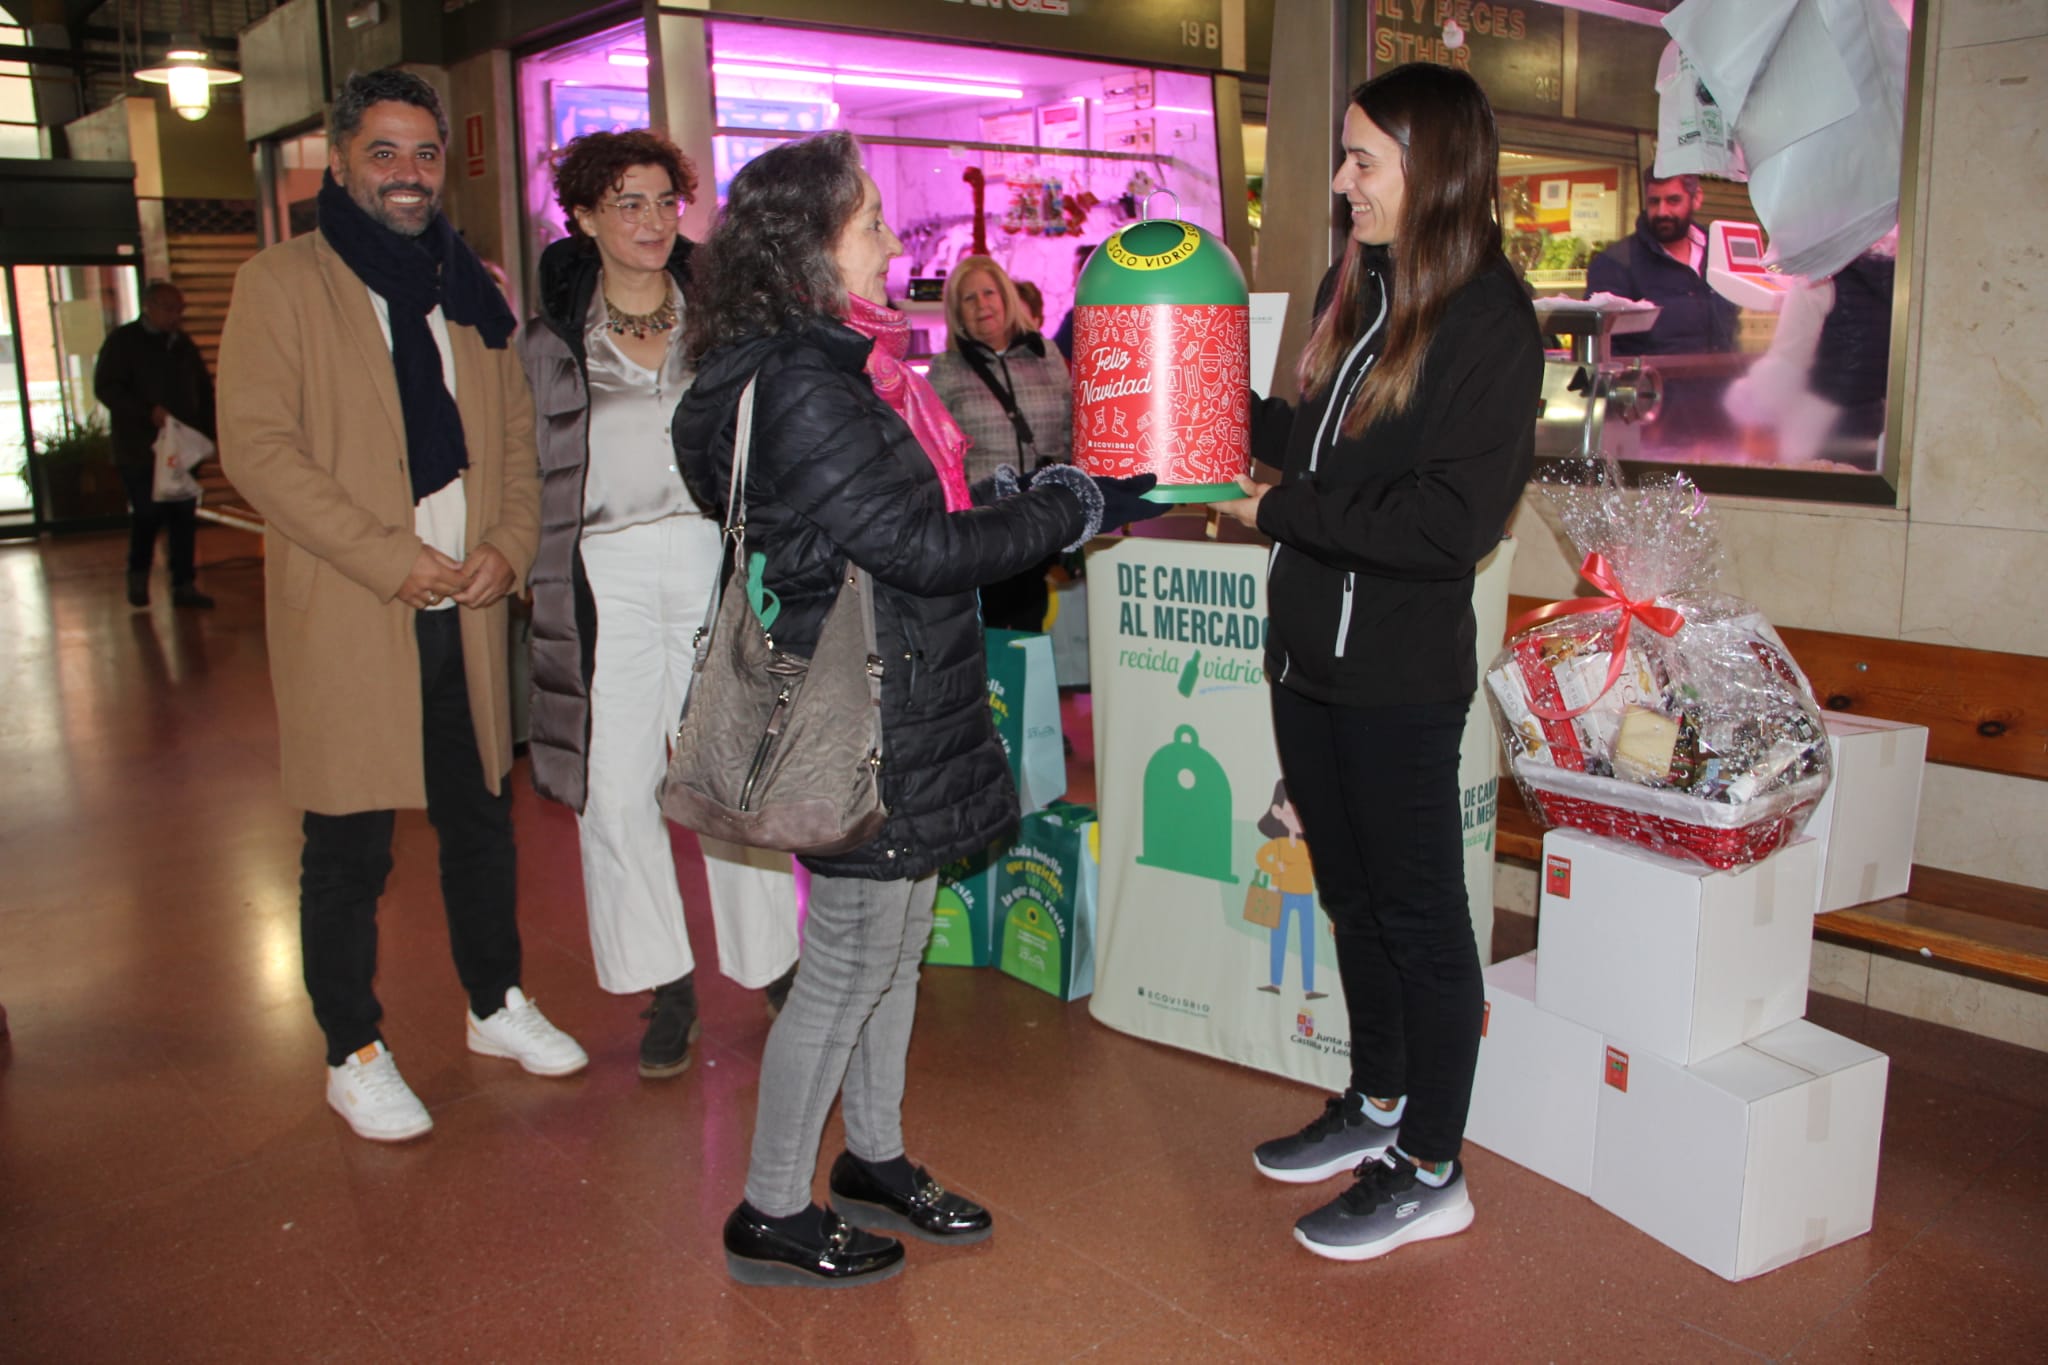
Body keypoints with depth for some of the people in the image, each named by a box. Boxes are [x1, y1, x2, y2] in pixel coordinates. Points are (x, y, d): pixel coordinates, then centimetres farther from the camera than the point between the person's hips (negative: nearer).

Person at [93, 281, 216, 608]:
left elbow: (204, 388, 21)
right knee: (147, 513, -5)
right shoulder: (123, 341, 0)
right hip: (139, 449, -4)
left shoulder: (182, 343, 16)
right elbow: (105, 388, -8)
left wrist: (205, 428, 7)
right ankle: (138, 576, 19)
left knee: (184, 516, 0)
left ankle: (184, 585, 5)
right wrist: (149, 412, -19)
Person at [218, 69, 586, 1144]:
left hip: (466, 610, 5)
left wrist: (510, 545, -4)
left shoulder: (472, 293, 14)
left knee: (481, 820, 14)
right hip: (345, 616, -5)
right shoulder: (281, 282, -2)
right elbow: (256, 446, -11)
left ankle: (496, 1004, 32)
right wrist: (393, 559, -17)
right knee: (349, 850, 3)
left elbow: (515, 437, 15)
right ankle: (354, 1055, 19)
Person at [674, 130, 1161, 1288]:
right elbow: (920, 547, -21)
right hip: (863, 724, -10)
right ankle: (773, 1215, 21)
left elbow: (932, 502, 16)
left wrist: (1052, 491, 7)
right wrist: (1078, 508, -12)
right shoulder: (797, 388, -20)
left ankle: (874, 1160, 37)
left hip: (904, 711, 10)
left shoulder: (840, 365, 12)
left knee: (897, 944, 19)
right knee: (849, 966, 3)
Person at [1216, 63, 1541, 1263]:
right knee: (1352, 894, 20)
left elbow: (1451, 523, -22)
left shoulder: (1490, 322, -15)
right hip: (1311, 651, 8)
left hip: (1401, 672, -8)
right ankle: (1378, 1105, 39)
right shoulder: (1357, 285, 8)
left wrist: (1284, 512, -17)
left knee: (1420, 916, 5)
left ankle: (1431, 1173, 22)